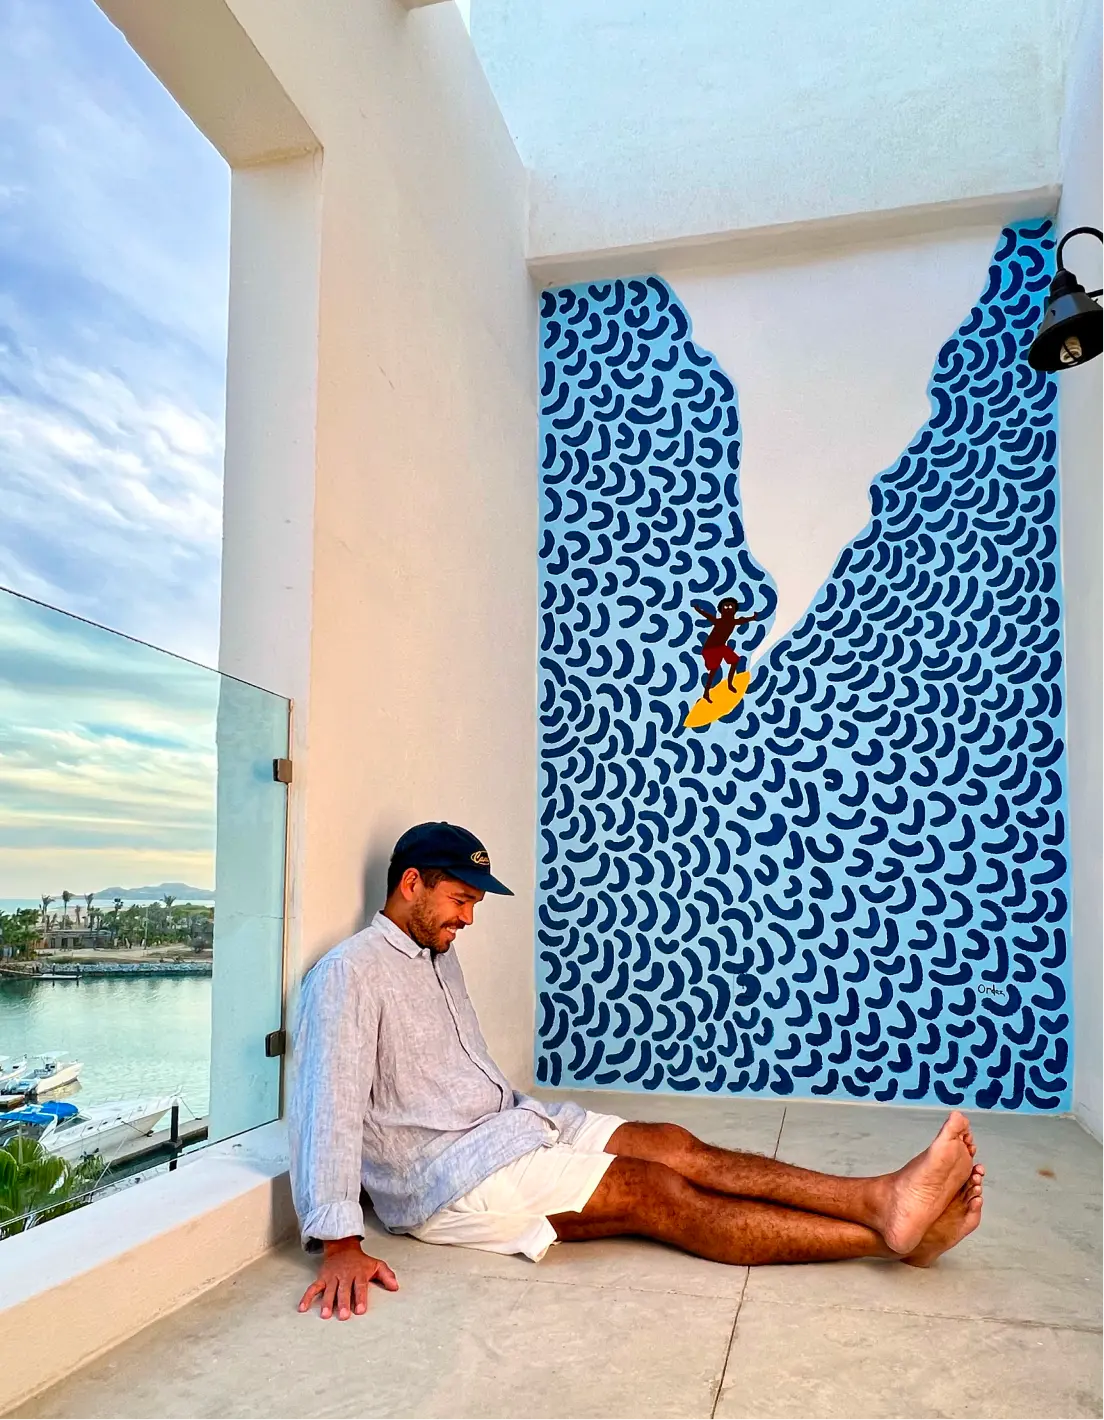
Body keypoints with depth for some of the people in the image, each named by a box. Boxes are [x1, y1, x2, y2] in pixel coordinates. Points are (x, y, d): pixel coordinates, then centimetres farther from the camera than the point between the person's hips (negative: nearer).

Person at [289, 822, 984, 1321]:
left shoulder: (437, 954, 15)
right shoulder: (349, 973, -14)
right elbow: (332, 1108, -23)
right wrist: (339, 1243, -29)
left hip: (504, 1123, 9)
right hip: (440, 1176, -9)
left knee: (675, 1146, -10)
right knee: (655, 1191, -20)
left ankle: (882, 1199, -19)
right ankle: (887, 1234, -22)